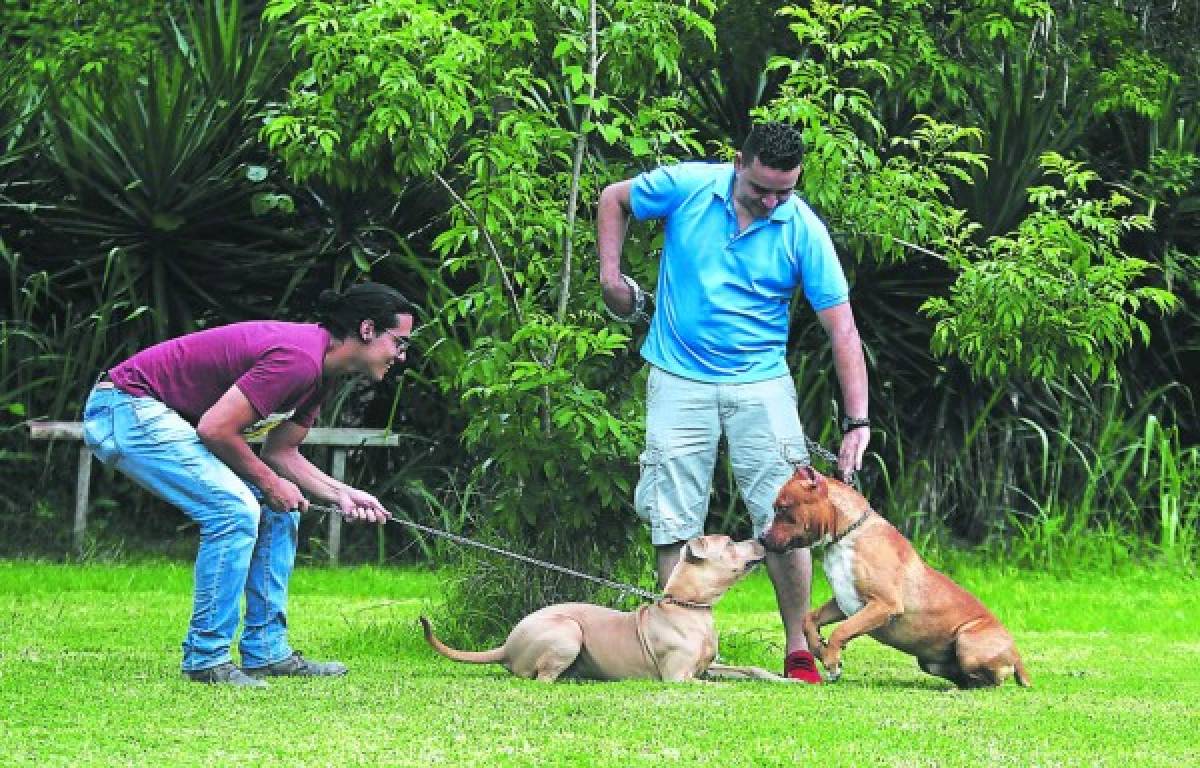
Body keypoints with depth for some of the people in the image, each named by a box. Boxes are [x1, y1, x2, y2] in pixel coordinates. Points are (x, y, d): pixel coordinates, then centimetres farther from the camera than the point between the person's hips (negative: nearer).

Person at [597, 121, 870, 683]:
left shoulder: (804, 231, -10)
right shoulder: (688, 187, -8)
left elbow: (842, 329, -10)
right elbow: (614, 199, 12)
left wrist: (856, 421, -17)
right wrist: (610, 274, 3)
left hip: (760, 383, -1)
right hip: (679, 379, 1)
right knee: (673, 526, 0)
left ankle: (798, 652, 2)